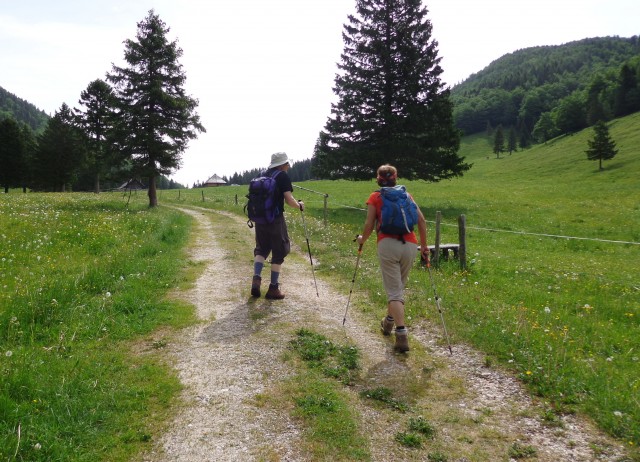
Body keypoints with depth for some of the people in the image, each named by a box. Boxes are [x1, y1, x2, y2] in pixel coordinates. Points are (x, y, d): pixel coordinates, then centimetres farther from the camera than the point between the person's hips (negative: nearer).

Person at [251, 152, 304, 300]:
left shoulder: (263, 176, 12)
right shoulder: (283, 176, -6)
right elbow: (289, 200, -13)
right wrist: (299, 205, 4)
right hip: (275, 219, -6)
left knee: (261, 248, 18)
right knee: (279, 252, 6)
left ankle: (256, 279, -2)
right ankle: (273, 288, 8)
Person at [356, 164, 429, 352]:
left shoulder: (375, 197, 8)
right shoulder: (406, 195, 16)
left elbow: (369, 225, 1)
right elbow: (421, 220, 7)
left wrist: (362, 239, 20)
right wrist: (424, 245, 14)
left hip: (387, 244, -3)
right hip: (410, 245, 4)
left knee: (394, 291, -2)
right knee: (399, 286, 21)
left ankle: (402, 335, -13)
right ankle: (389, 321, 39)